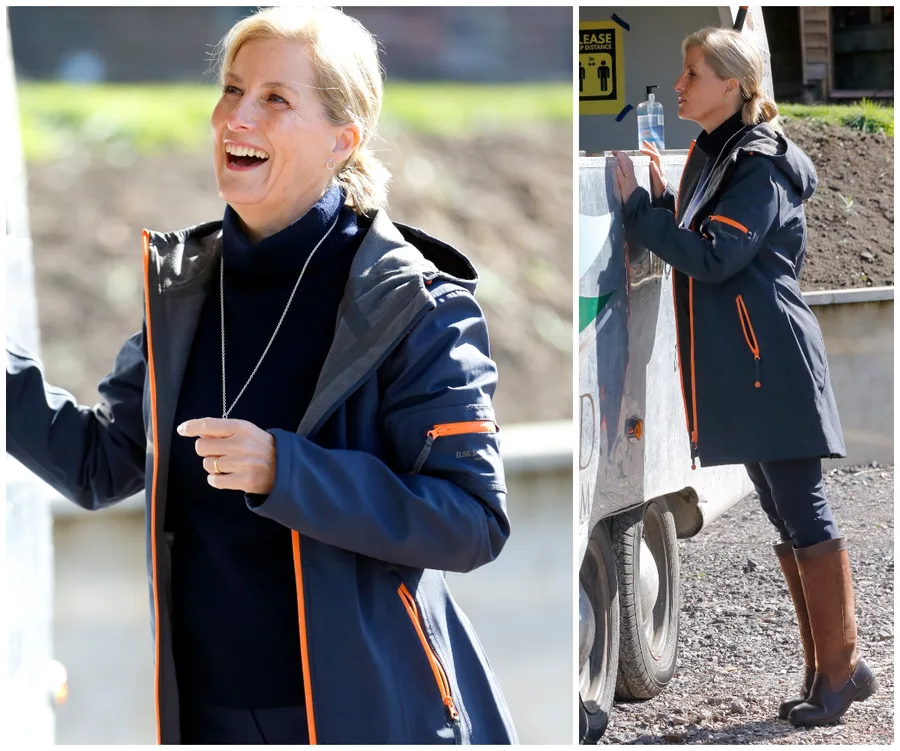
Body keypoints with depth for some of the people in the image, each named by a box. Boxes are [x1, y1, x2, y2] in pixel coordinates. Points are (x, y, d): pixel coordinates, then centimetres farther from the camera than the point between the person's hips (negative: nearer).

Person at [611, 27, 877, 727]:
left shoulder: (761, 165, -12)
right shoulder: (712, 154, 16)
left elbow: (712, 258, -20)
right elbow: (697, 249, 19)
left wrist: (638, 202, -15)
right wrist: (664, 197, 7)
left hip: (774, 365, -10)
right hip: (741, 368, 10)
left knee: (804, 513, -6)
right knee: (785, 517, 12)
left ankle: (840, 667, 0)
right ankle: (833, 666, 18)